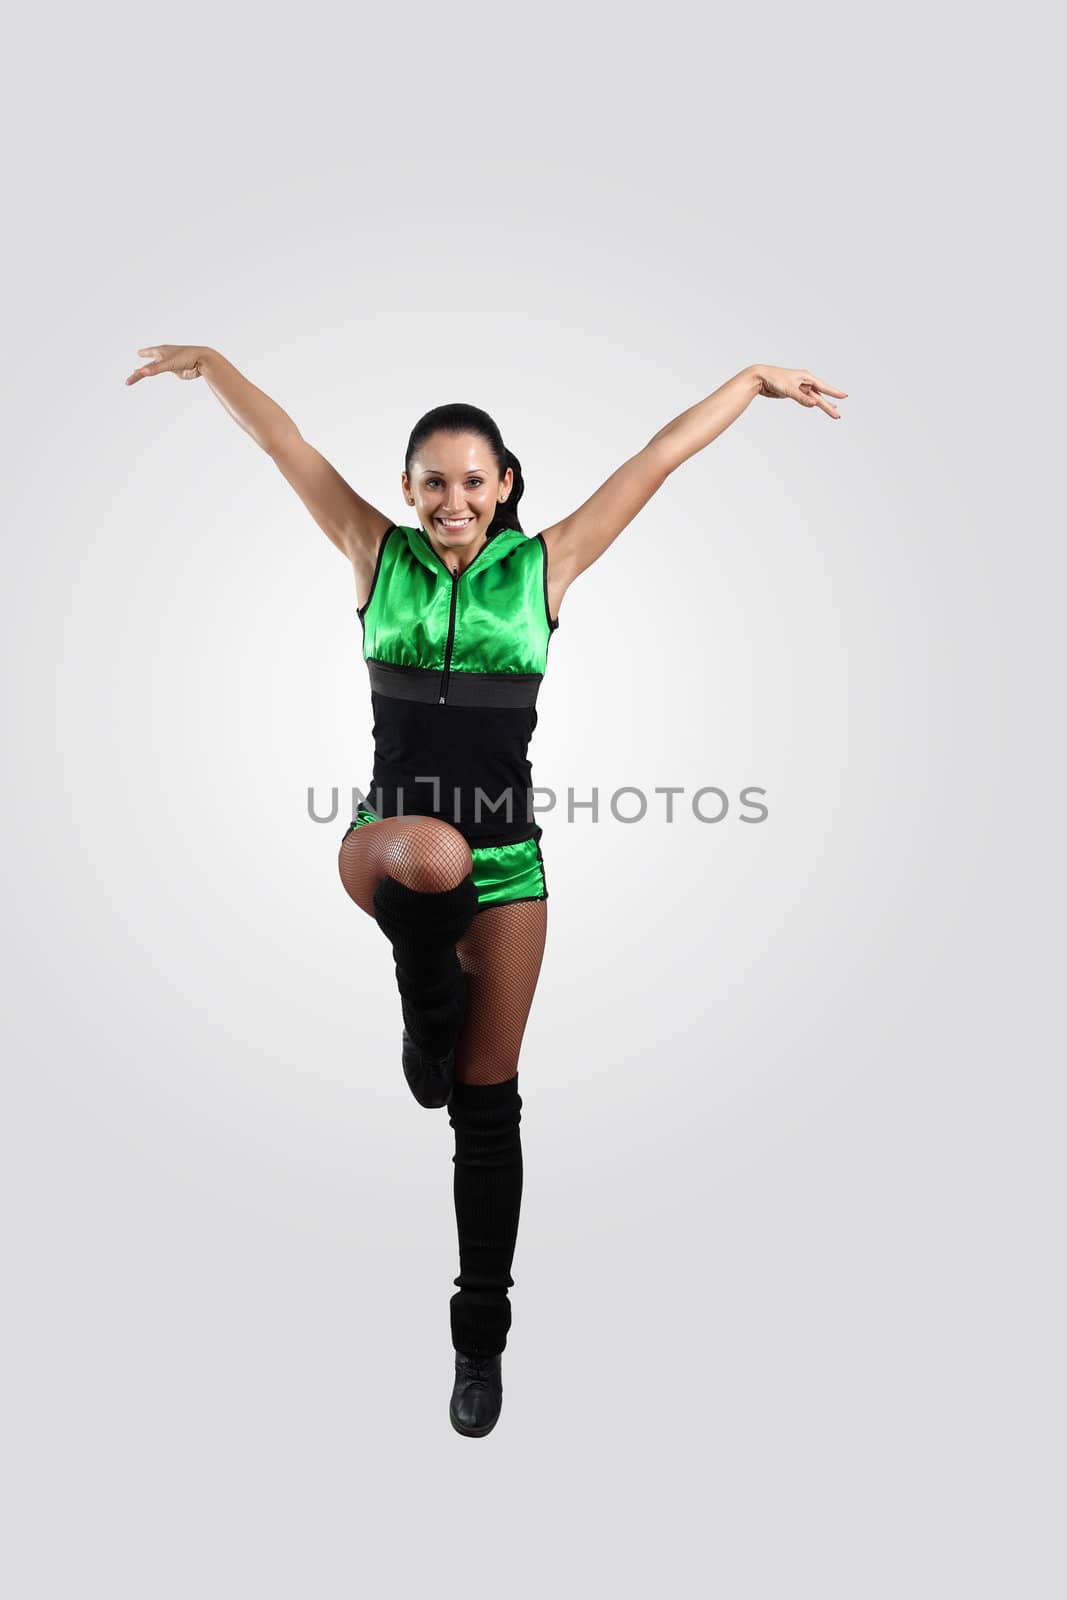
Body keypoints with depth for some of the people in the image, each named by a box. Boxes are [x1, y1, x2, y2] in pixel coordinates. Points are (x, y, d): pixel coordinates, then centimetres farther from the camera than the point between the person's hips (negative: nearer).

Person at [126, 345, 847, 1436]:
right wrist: (208, 359, 5)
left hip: (507, 863, 1)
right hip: (385, 838, 0)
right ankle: (425, 1010, -8)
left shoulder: (544, 564, 4)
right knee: (430, 849, -41)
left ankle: (481, 1336, 27)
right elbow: (280, 438, 8)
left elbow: (662, 455, 7)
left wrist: (756, 380, 12)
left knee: (487, 1109, 7)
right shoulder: (379, 556, 4)